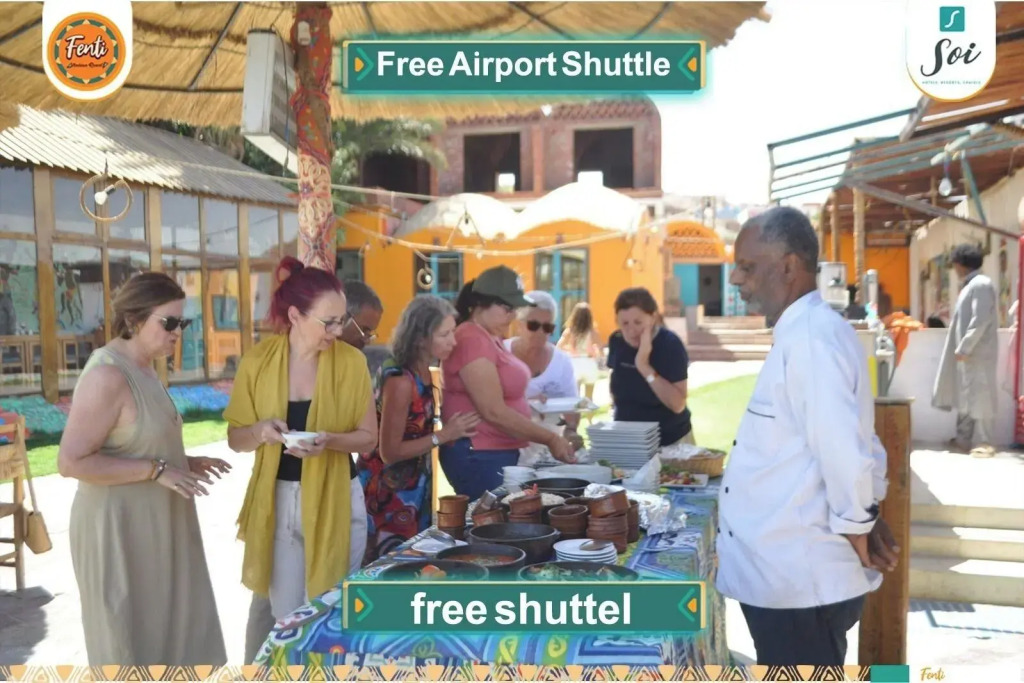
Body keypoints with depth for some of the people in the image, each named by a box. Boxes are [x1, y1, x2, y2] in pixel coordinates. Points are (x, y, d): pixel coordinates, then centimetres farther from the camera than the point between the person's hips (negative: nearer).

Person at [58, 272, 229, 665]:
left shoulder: (142, 369, 8)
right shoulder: (107, 376, -22)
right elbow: (71, 462, -25)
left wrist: (184, 464, 6)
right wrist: (157, 471, -24)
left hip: (153, 525, 9)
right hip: (120, 527, -9)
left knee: (163, 627, 19)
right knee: (131, 637, 6)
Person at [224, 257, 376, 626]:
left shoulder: (351, 361, -7)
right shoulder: (257, 360, -5)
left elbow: (368, 437, -2)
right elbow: (236, 438, 3)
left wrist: (329, 440, -21)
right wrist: (261, 430, -19)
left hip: (334, 500, -1)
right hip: (276, 500, 1)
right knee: (284, 615, 7)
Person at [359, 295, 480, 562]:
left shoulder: (422, 373, 0)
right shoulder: (400, 381, -25)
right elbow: (389, 452, -21)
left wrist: (450, 431, -1)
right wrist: (443, 435, -20)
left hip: (413, 485, 9)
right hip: (387, 490, -9)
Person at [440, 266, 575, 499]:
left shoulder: (489, 337, 13)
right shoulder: (472, 340, -17)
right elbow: (493, 412, -22)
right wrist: (550, 439, -19)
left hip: (500, 453, 9)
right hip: (479, 457, -9)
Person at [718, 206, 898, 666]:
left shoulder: (810, 339, -20)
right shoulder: (800, 334, 13)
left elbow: (845, 451, -27)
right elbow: (860, 442, 19)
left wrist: (855, 527, -12)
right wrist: (865, 515, 12)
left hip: (802, 582, -10)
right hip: (786, 575, 10)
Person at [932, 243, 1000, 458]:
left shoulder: (981, 284, -14)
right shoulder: (971, 285, 15)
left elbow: (981, 321, -21)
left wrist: (964, 348, -20)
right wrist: (961, 349, 17)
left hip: (978, 353, -10)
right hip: (968, 352, 10)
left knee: (980, 396, -5)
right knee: (965, 396, 12)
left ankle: (983, 443, -1)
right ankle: (964, 439, 19)